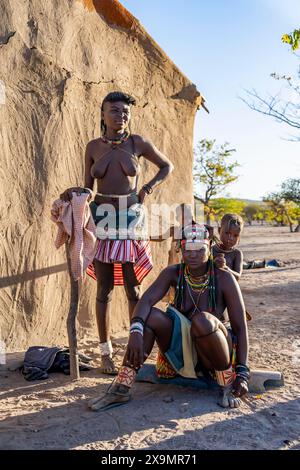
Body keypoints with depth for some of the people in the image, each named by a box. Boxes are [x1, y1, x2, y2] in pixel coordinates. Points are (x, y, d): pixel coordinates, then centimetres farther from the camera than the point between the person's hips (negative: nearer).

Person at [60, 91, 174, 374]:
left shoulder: (137, 143, 2)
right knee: (105, 289, 4)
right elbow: (87, 187, 11)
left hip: (131, 219, -1)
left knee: (132, 287, 4)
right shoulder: (93, 147, 5)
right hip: (102, 219, 1)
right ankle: (105, 351, 15)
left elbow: (167, 166, 13)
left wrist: (149, 188, 0)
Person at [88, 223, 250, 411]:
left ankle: (228, 383, -13)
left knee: (202, 320, -35)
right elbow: (146, 300, -21)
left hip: (218, 351, -3)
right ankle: (121, 388, -20)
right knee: (151, 316, -23)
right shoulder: (174, 273, -6)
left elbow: (241, 327, -13)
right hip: (183, 351, 3)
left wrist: (242, 372, -22)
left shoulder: (224, 278, -13)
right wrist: (136, 330, -41)